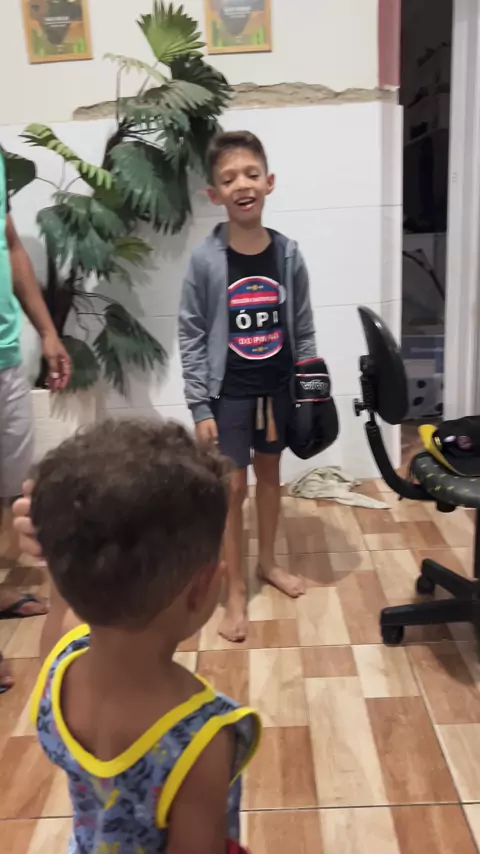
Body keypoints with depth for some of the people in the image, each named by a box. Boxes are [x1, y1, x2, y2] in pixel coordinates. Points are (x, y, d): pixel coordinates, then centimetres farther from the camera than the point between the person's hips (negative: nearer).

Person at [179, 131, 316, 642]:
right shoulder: (206, 260, -13)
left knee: (269, 472, 18)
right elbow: (191, 337, -9)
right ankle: (235, 590, 18)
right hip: (228, 393, -3)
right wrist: (200, 407, -12)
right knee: (232, 488, 2)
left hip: (277, 389, 3)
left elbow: (303, 330, 3)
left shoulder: (288, 255, -5)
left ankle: (267, 562, 39)